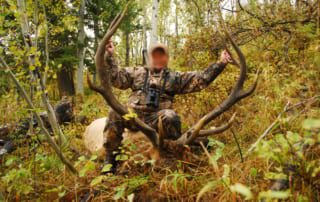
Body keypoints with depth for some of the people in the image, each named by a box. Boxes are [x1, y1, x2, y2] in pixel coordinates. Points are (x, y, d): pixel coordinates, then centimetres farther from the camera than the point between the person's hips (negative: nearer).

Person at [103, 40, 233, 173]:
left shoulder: (175, 77, 20)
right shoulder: (137, 72, 24)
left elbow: (201, 79, 11)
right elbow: (116, 77, 12)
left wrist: (220, 64, 1)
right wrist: (110, 56, 0)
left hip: (157, 119, -1)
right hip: (133, 116, 2)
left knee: (169, 116, -36)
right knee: (116, 113, -29)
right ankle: (111, 159, -19)